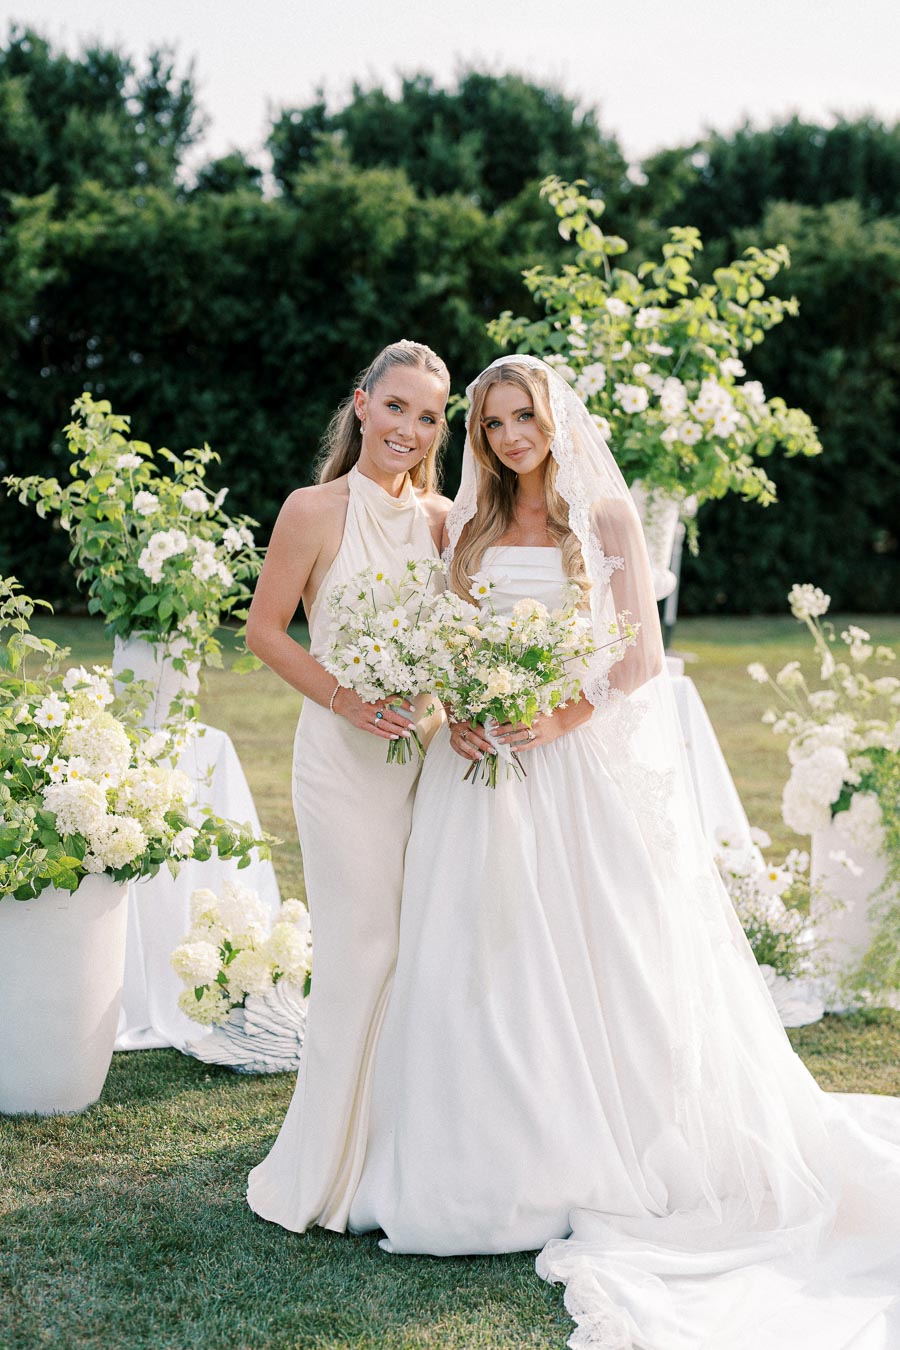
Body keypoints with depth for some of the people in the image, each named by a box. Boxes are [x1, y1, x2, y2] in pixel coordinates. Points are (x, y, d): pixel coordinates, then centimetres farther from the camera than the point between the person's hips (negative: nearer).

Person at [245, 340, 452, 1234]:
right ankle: (328, 1169, 10)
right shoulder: (315, 511, -5)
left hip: (426, 749, 5)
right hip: (343, 754, -5)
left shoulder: (443, 517, 8)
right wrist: (345, 698, -15)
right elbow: (264, 629, -4)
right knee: (362, 949, -4)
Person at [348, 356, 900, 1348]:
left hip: (589, 764, -3)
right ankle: (498, 1163, 13)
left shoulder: (605, 514, 1)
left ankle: (606, 1163, 9)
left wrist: (564, 718, -15)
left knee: (601, 955, -3)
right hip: (486, 766, 4)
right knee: (486, 959, 2)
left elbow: (642, 652, -5)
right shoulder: (468, 529, 13)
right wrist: (454, 716, -7)